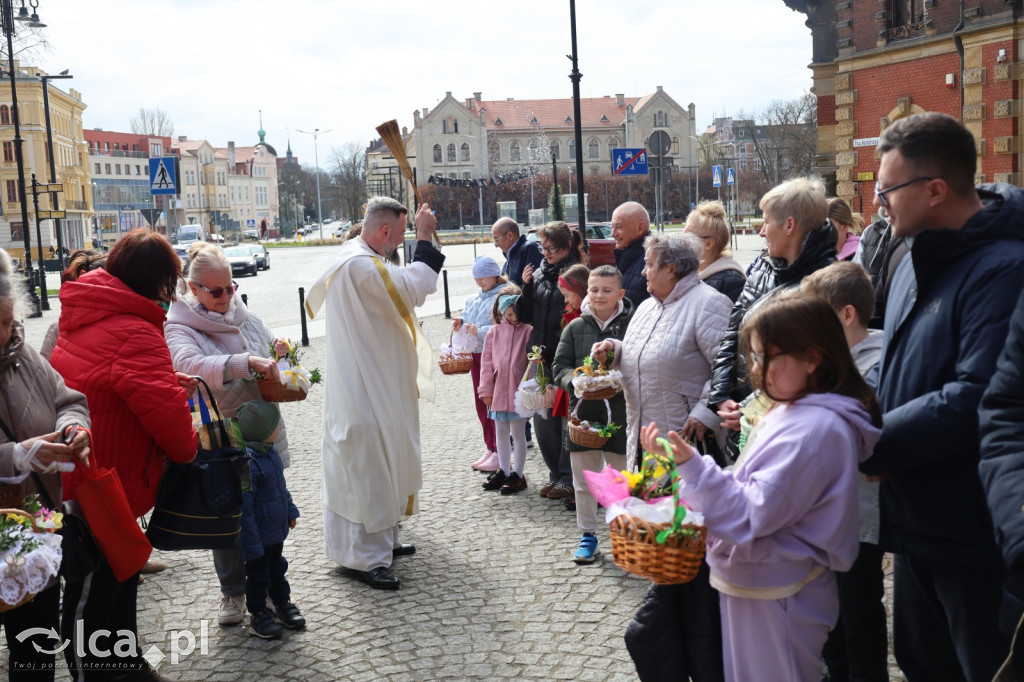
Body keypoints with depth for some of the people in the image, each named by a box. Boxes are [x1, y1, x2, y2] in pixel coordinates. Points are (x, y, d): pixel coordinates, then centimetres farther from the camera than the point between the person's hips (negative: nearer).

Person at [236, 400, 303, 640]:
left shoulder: (269, 451, -1)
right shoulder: (247, 462, -31)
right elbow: (244, 507, -27)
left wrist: (290, 511, 22)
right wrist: (252, 543, -23)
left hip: (277, 529, 9)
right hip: (259, 534, -9)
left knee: (277, 567, 24)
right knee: (258, 573, 9)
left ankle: (282, 602, 40)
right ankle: (257, 614, 25)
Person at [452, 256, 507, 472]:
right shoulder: (475, 299, 16)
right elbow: (468, 319, 20)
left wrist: (480, 331, -27)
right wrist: (461, 323, -2)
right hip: (476, 355, 9)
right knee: (481, 403, 14)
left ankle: (500, 453, 3)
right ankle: (489, 449, 25)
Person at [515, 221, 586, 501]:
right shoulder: (539, 274, 11)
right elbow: (526, 316, 11)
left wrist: (551, 351, -15)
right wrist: (527, 287, -2)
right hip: (541, 358, 7)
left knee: (568, 419, 0)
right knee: (542, 419, 11)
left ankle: (569, 478, 11)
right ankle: (555, 473, 24)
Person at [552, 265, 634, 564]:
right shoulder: (575, 327, 4)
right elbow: (559, 366, 5)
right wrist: (575, 381, -15)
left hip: (620, 412, -2)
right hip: (583, 411, 3)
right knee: (584, 480, 11)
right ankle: (588, 534, 25)